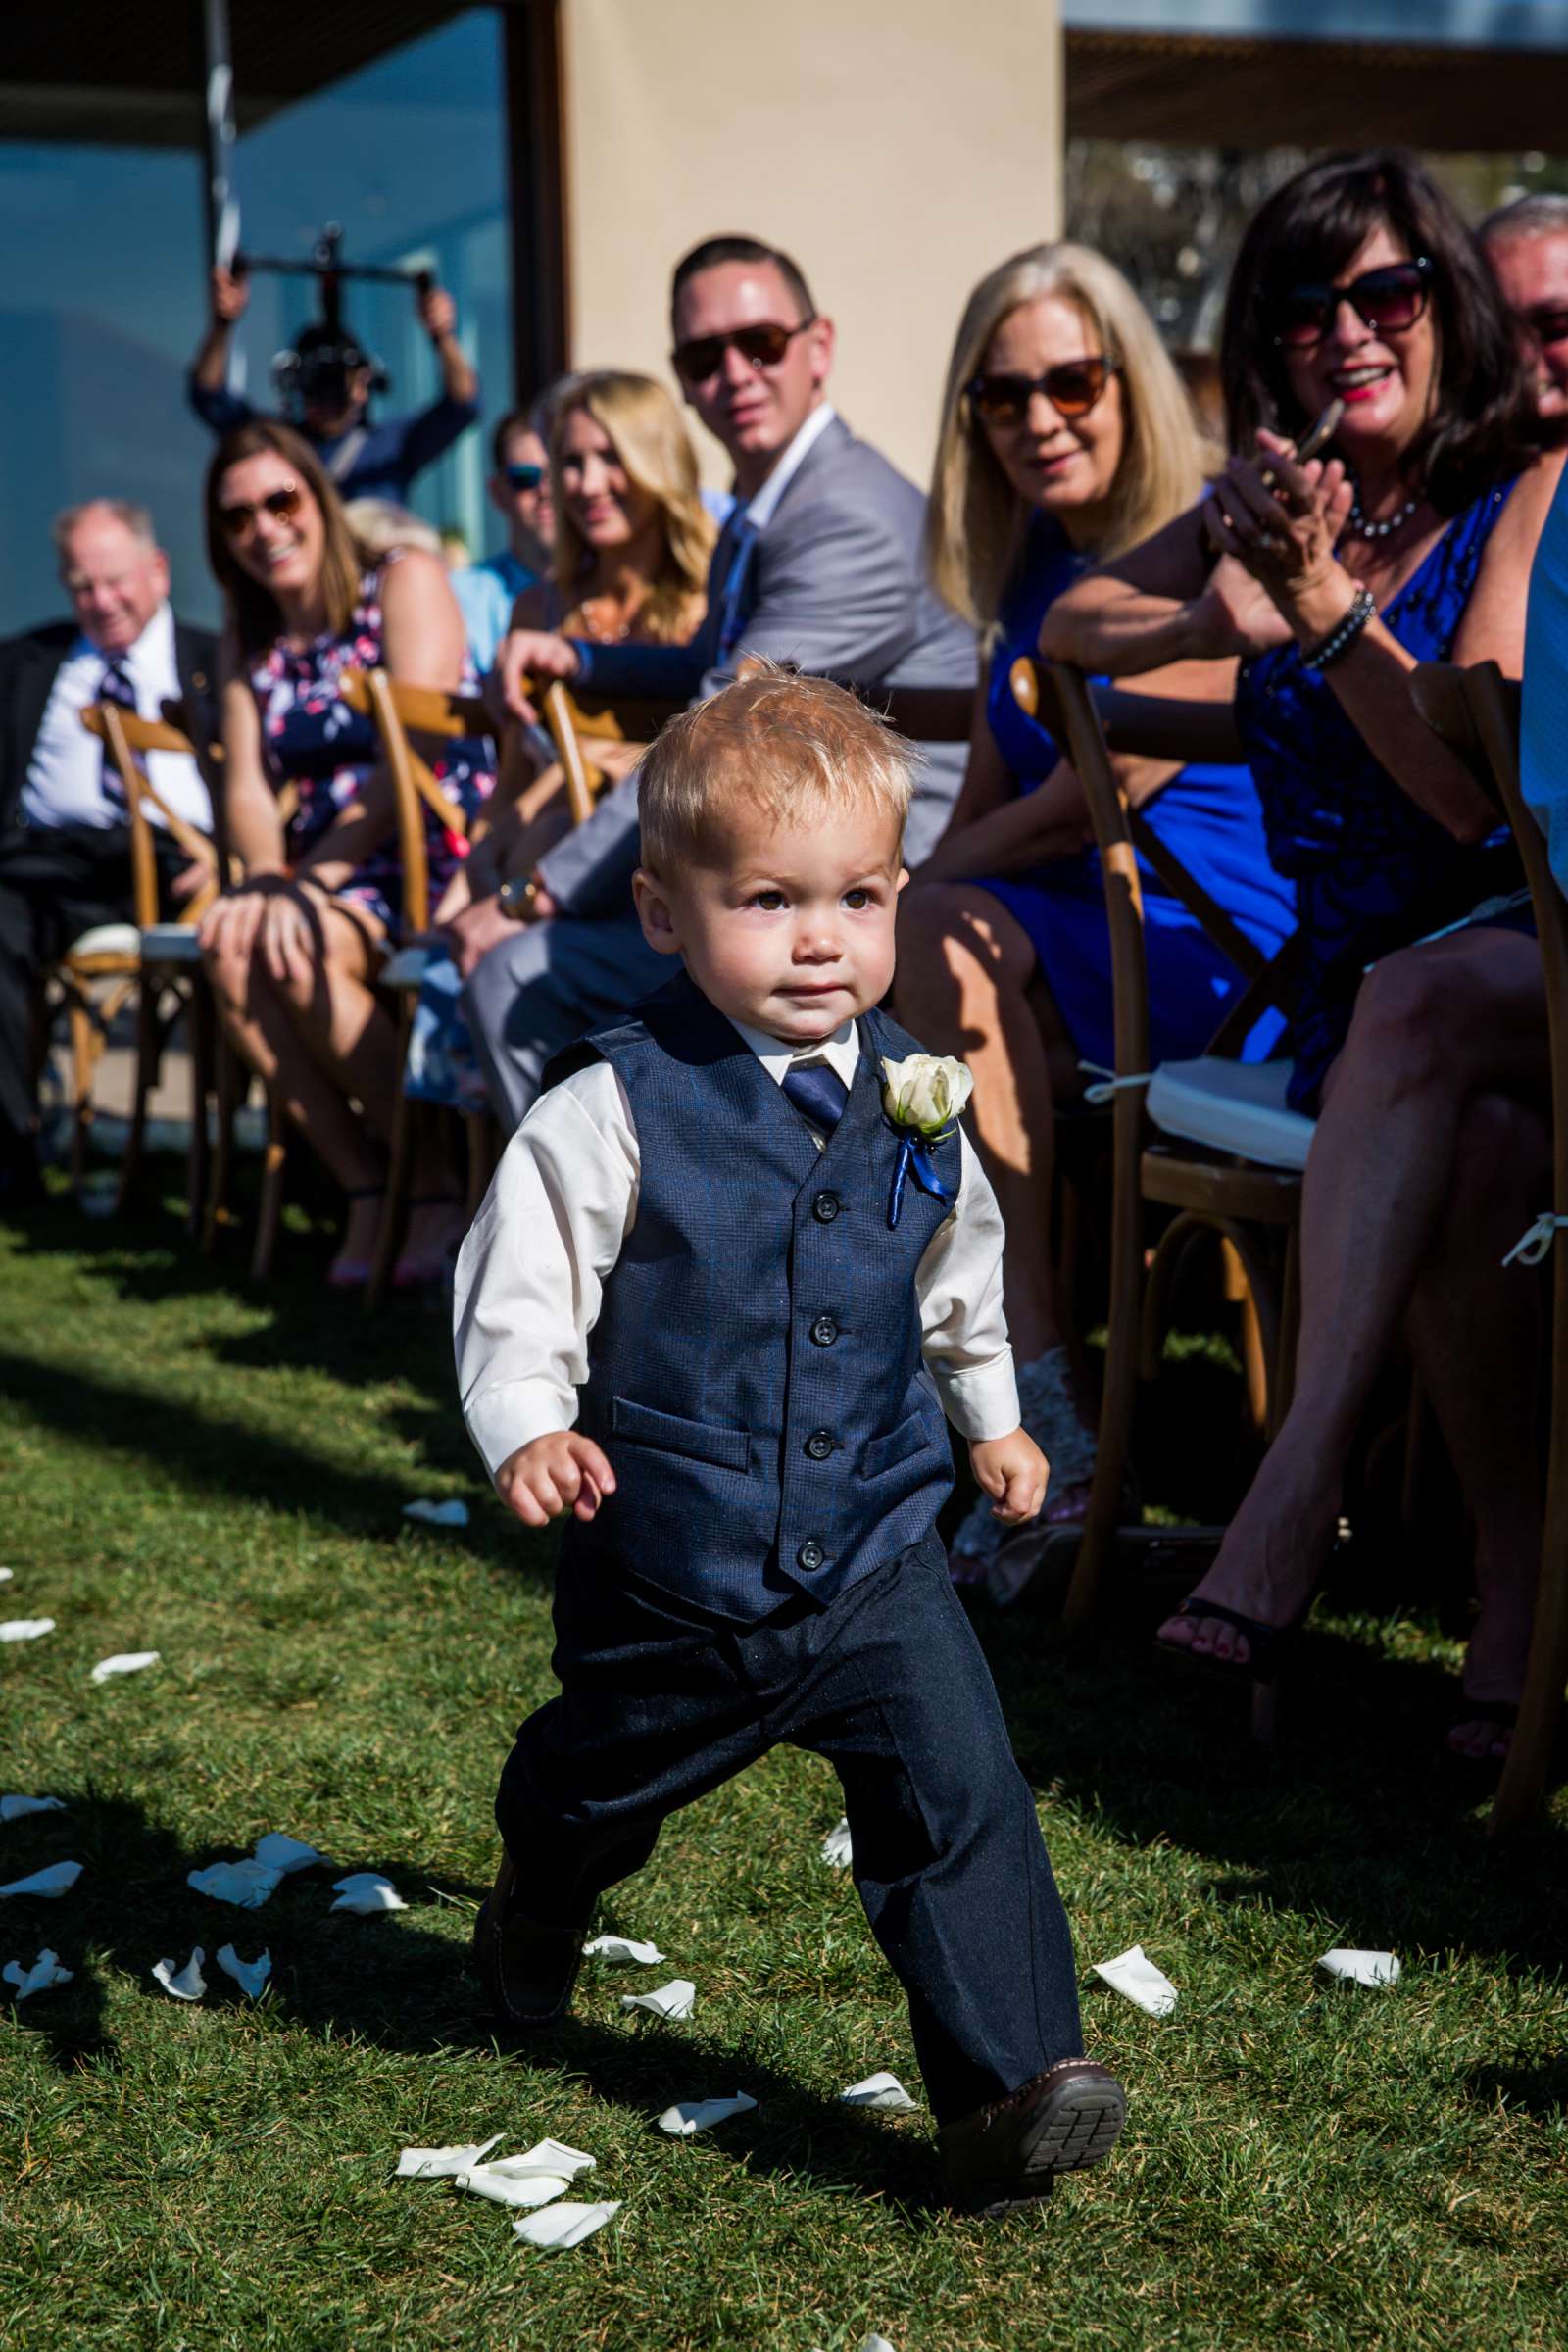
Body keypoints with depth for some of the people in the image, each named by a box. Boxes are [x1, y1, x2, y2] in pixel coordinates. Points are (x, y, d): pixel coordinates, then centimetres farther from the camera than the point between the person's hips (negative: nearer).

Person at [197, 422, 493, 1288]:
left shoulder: (405, 581, -1)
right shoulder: (248, 644, 18)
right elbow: (248, 788, 6)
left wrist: (308, 882, -19)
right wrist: (268, 880, -17)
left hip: (439, 859, -5)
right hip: (327, 882, 5)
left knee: (293, 951, -32)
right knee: (233, 949, -28)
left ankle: (433, 1184, -16)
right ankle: (367, 1185, -17)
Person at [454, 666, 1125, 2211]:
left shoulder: (910, 1098, -2)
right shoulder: (613, 1113, -19)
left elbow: (959, 1276, 17)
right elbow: (515, 1301, -16)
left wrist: (991, 1415, 27)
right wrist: (528, 1436, -33)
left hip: (877, 1561, 2)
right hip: (668, 1587, -2)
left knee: (961, 1790, -13)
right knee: (594, 1788, 22)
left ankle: (1009, 2083, -2)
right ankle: (536, 1910, 56)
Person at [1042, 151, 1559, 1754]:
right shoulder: (1275, 505, 16)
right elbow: (1066, 629, 21)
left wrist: (1326, 606, -24)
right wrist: (1222, 611, 0)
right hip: (1363, 995, 3)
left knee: (1412, 1008, -39)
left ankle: (1290, 1503, -40)